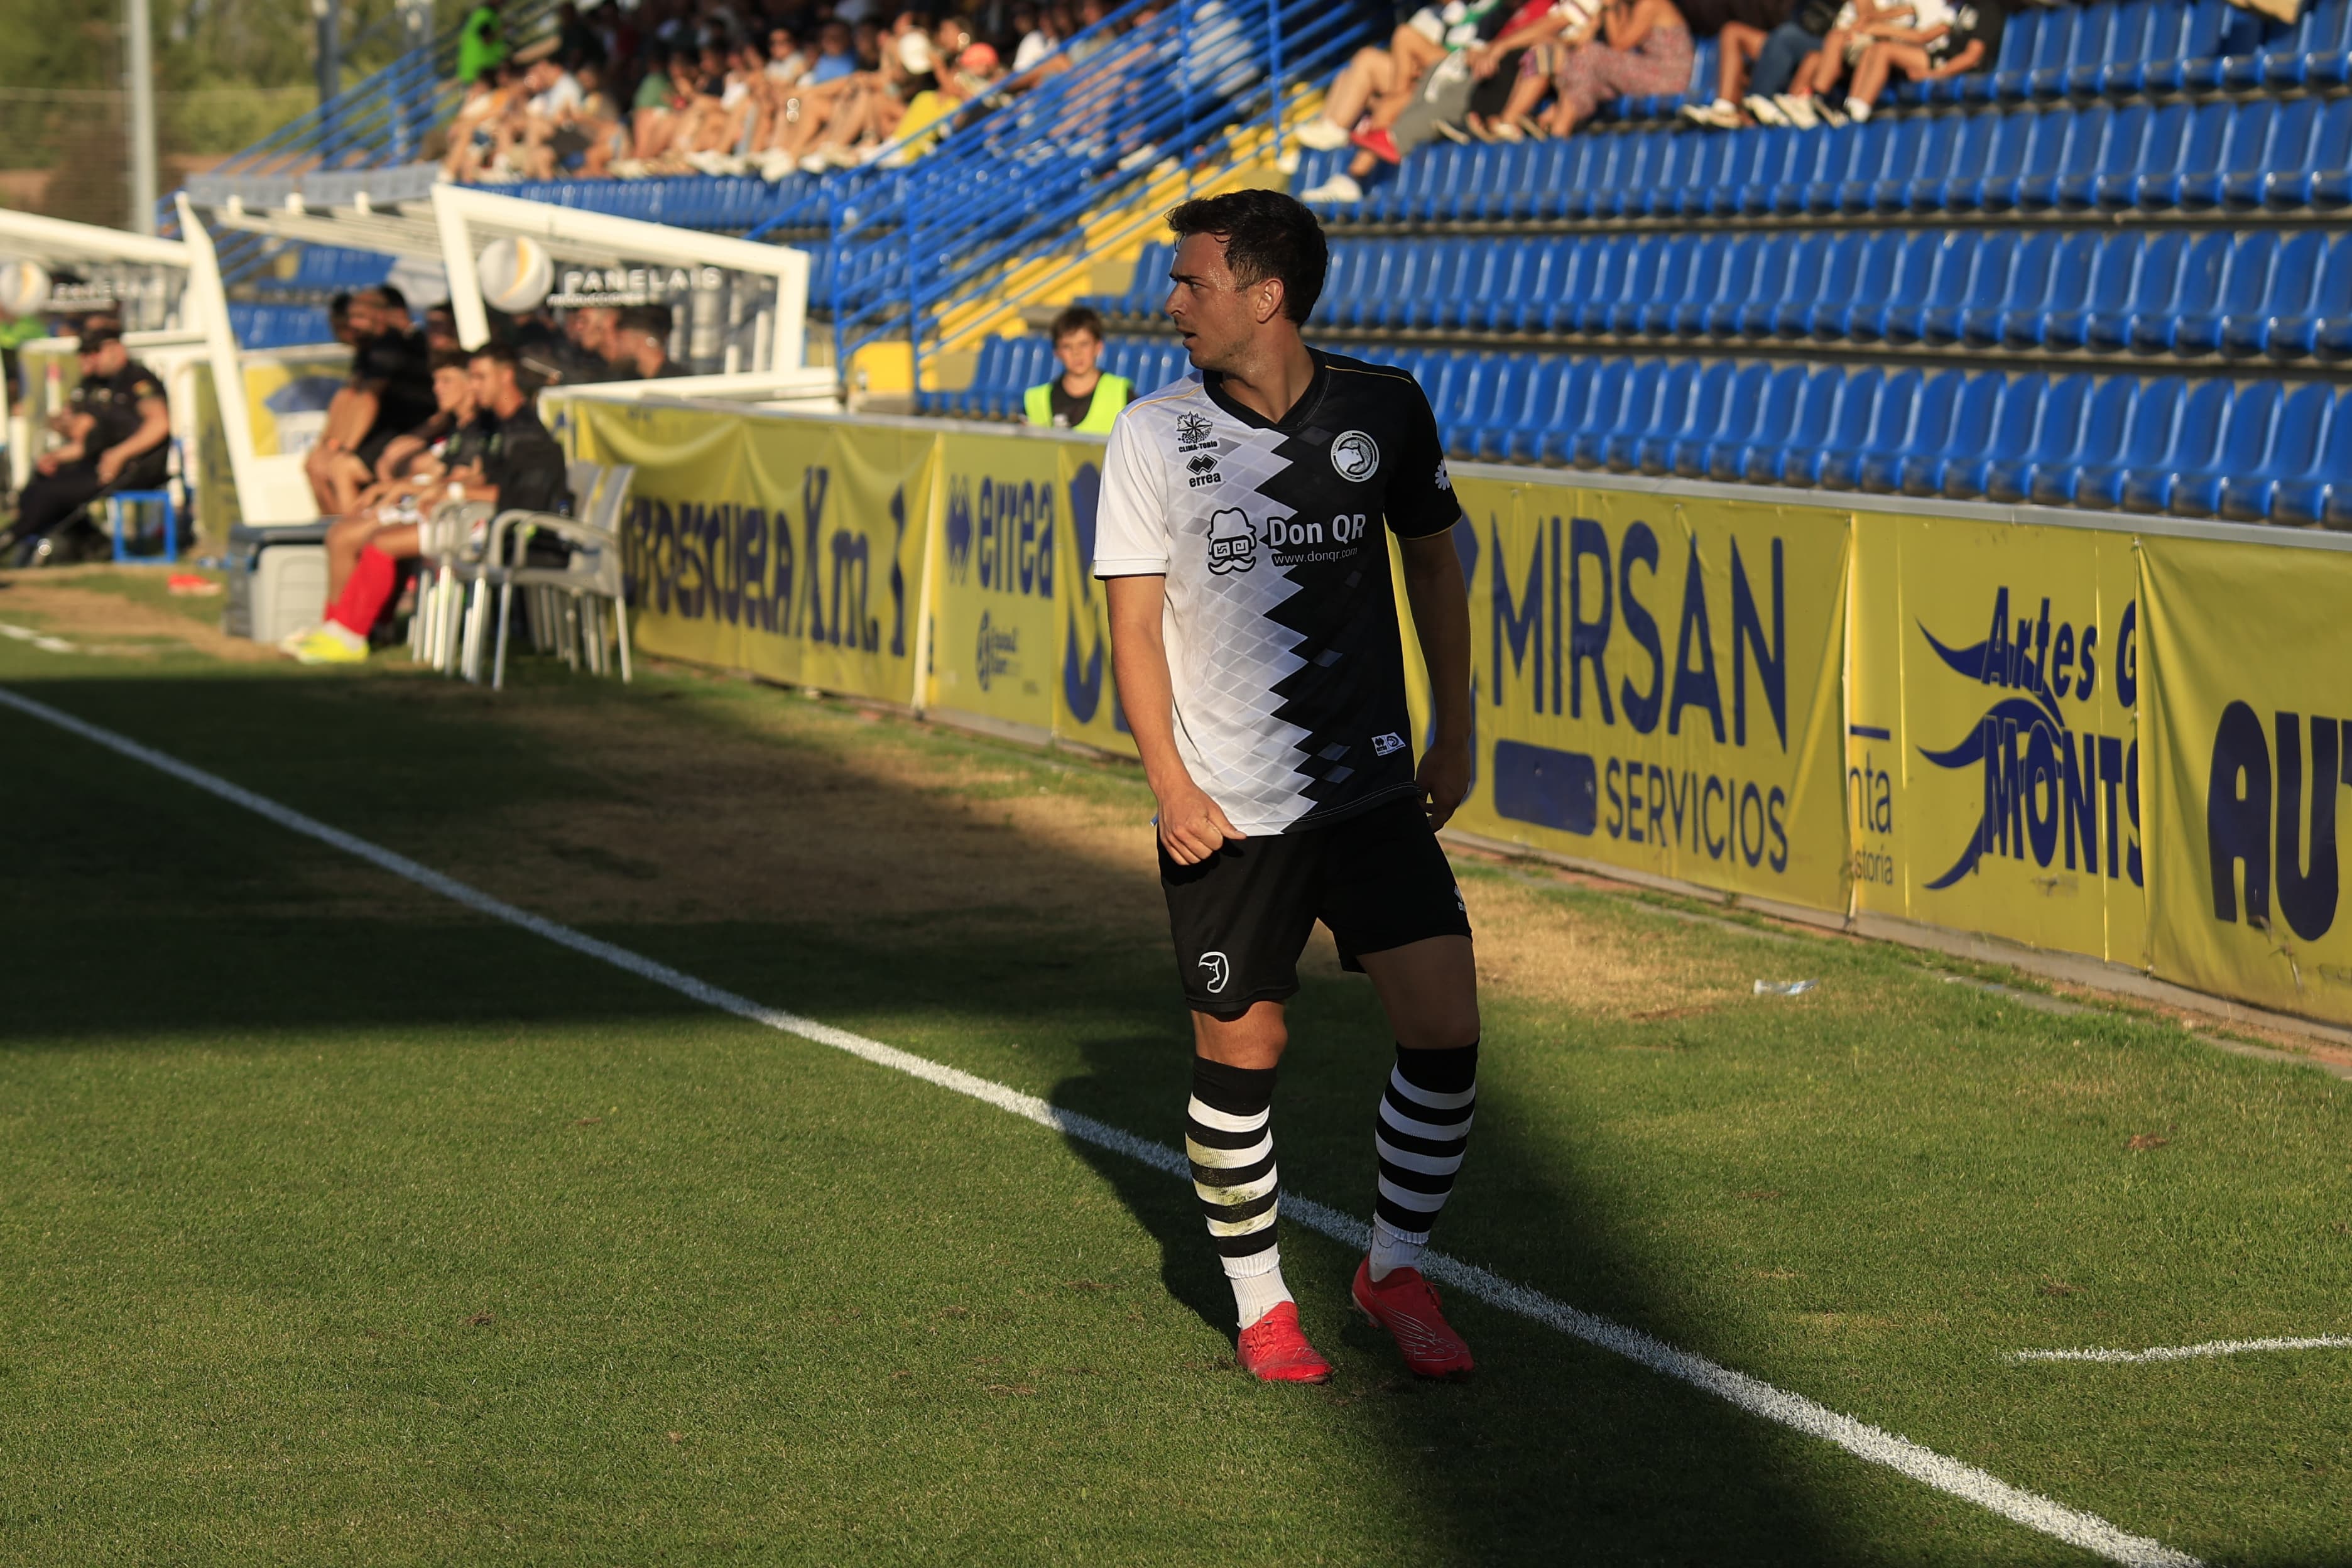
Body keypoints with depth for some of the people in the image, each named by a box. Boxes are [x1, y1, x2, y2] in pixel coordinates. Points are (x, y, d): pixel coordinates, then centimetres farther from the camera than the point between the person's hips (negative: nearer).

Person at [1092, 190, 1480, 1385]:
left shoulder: (1382, 411, -1)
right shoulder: (1152, 437, -5)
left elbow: (1432, 562, 13)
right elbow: (1134, 618, -3)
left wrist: (1453, 733, 13)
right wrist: (1170, 780, -12)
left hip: (1373, 793, 1)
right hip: (1226, 813, -1)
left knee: (1444, 1030, -6)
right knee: (1239, 1051, 2)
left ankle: (1395, 1271, 14)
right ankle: (1260, 1302, 20)